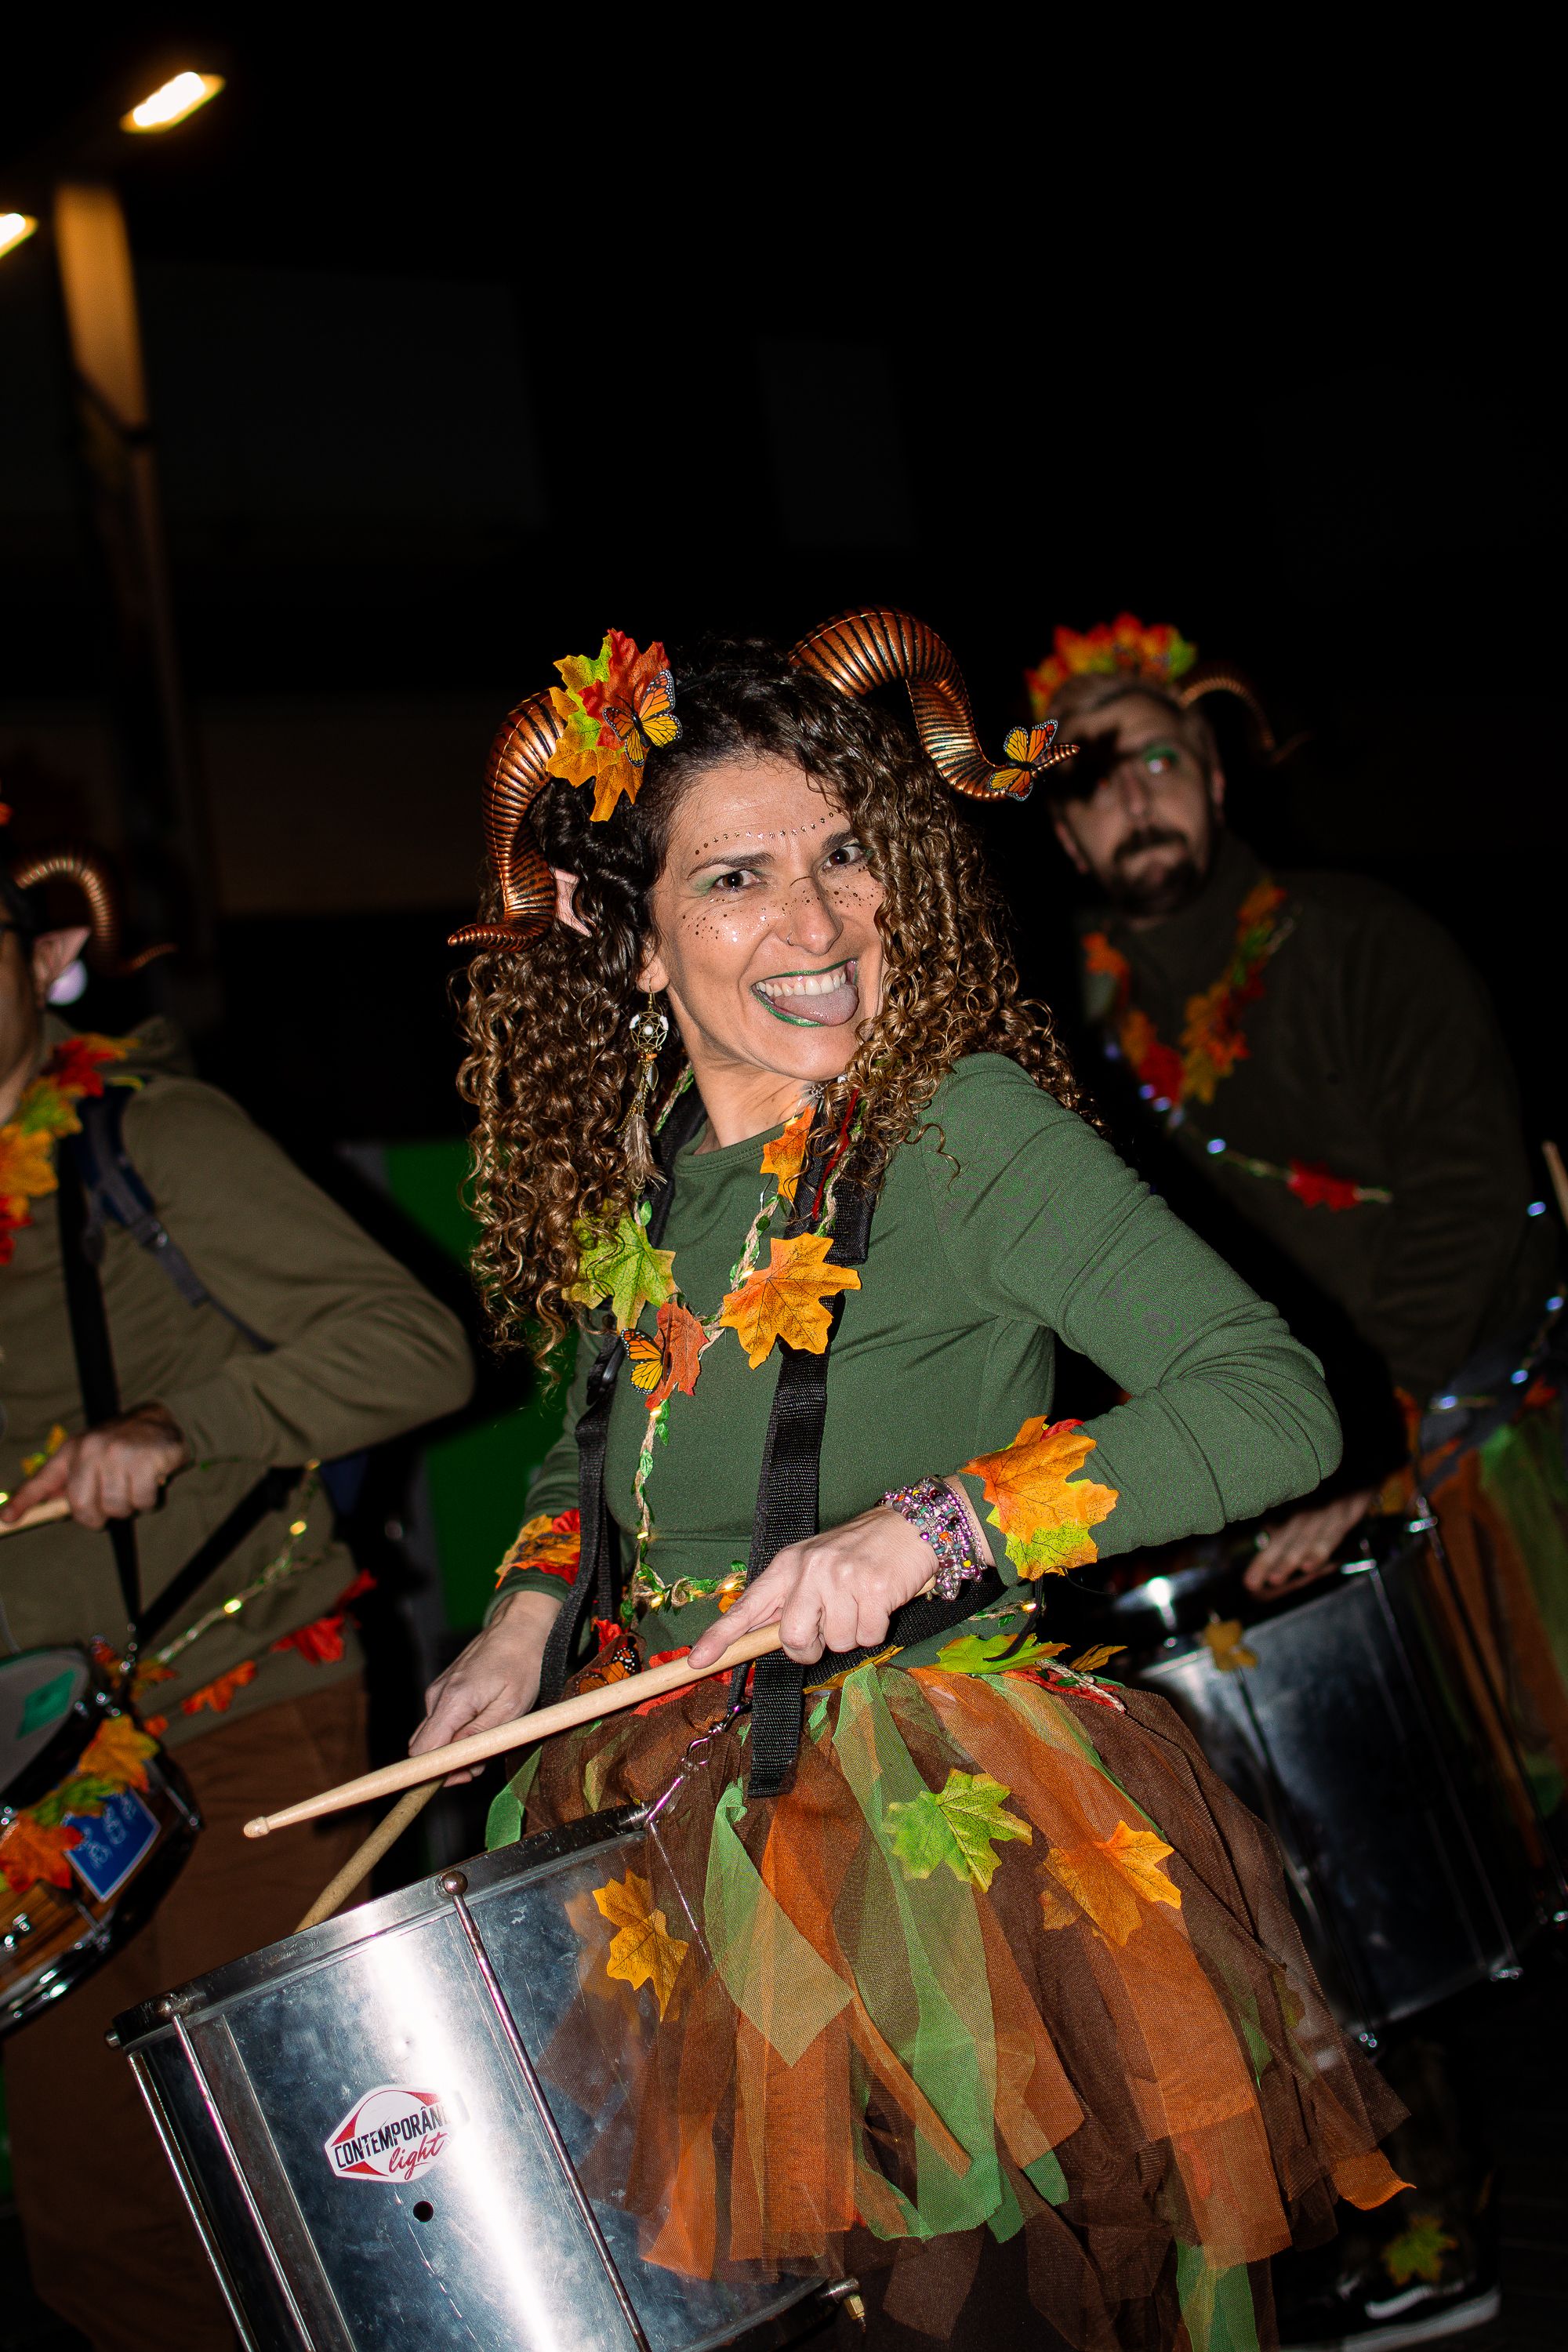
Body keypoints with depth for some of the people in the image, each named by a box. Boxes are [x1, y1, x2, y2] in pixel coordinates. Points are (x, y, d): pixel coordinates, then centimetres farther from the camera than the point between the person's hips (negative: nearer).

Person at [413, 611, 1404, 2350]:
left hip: (948, 1823, -5)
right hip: (677, 1808, 6)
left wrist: (934, 1524, -29)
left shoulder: (964, 1125, -15)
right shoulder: (626, 1165, 4)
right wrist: (534, 1609, 3)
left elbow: (1274, 1402, -22)